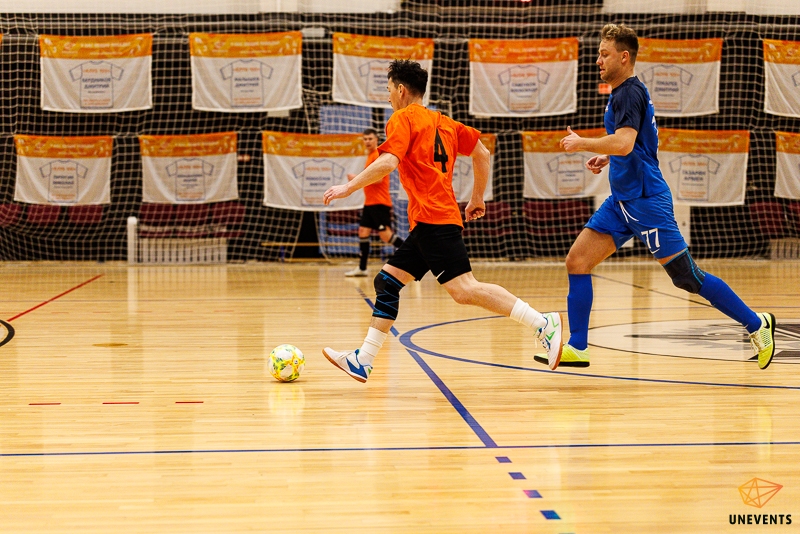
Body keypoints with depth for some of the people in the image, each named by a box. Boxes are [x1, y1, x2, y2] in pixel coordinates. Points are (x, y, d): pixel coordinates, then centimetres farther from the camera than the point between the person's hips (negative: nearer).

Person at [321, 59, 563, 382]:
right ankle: (362, 362, 10)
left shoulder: (402, 119, -2)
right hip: (429, 223, 9)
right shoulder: (442, 122, 21)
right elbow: (483, 154, 20)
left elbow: (388, 163, -17)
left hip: (432, 219, -9)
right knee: (387, 282, 11)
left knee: (464, 289, -16)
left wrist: (348, 188, -9)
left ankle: (544, 324, -21)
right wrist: (478, 198, 27)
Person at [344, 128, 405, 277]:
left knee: (385, 235, -12)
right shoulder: (370, 156, 18)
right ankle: (362, 268, 8)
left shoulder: (378, 155, -12)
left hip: (380, 203, -10)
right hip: (370, 202, 10)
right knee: (363, 232, 6)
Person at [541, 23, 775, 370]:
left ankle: (756, 324, 8)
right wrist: (607, 157, 20)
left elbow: (624, 143, -30)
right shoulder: (622, 93, 16)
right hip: (622, 201, 10)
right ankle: (576, 349, 2)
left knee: (687, 277, -5)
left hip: (645, 200, -10)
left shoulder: (629, 93, -14)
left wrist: (582, 143, -19)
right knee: (577, 261, 0)